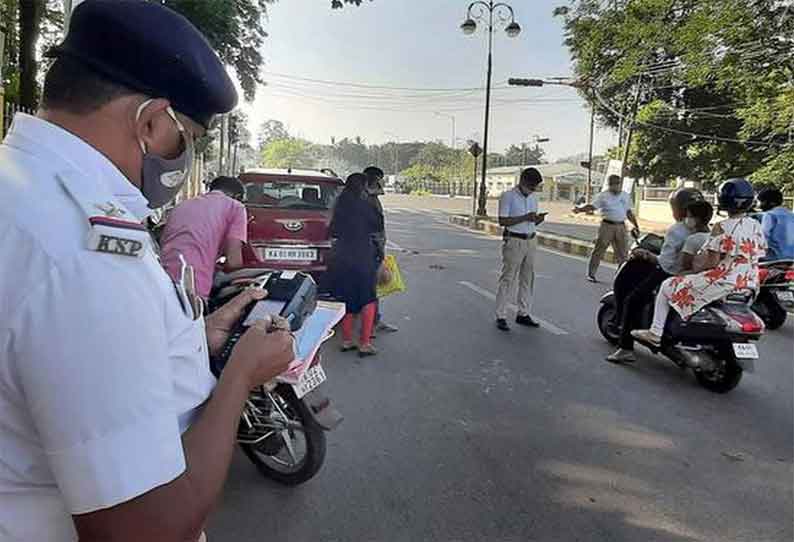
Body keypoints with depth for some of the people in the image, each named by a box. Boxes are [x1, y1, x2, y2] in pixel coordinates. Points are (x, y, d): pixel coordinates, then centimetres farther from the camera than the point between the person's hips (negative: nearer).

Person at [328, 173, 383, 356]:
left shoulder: (339, 205, 5)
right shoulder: (364, 205, -11)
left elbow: (333, 232, 13)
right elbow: (378, 226, 0)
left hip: (341, 258, 6)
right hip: (363, 258, -5)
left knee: (346, 300, 15)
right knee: (368, 300, 6)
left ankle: (346, 340, 21)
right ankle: (365, 343, 4)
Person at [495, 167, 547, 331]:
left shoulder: (533, 197, 13)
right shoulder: (508, 196, -8)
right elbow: (502, 221, -14)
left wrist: (539, 218, -4)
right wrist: (524, 218, -21)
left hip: (531, 241, 7)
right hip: (514, 241, -7)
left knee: (528, 279, 10)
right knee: (508, 279, -4)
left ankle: (523, 314, 19)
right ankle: (500, 316, 1)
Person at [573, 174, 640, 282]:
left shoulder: (626, 196, 13)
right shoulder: (603, 196, -1)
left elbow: (629, 212, 21)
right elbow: (592, 206, -10)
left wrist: (636, 225, 19)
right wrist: (580, 209, -28)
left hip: (621, 227, 4)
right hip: (607, 226, -4)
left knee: (622, 252, 8)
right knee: (599, 250, -5)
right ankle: (591, 274, 2)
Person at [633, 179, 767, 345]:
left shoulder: (723, 227, -16)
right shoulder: (757, 227, 6)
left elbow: (712, 261, -17)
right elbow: (758, 256, 13)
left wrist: (692, 270, -2)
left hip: (724, 281, -8)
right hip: (750, 284, 8)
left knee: (668, 286, 4)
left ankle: (655, 333, 4)